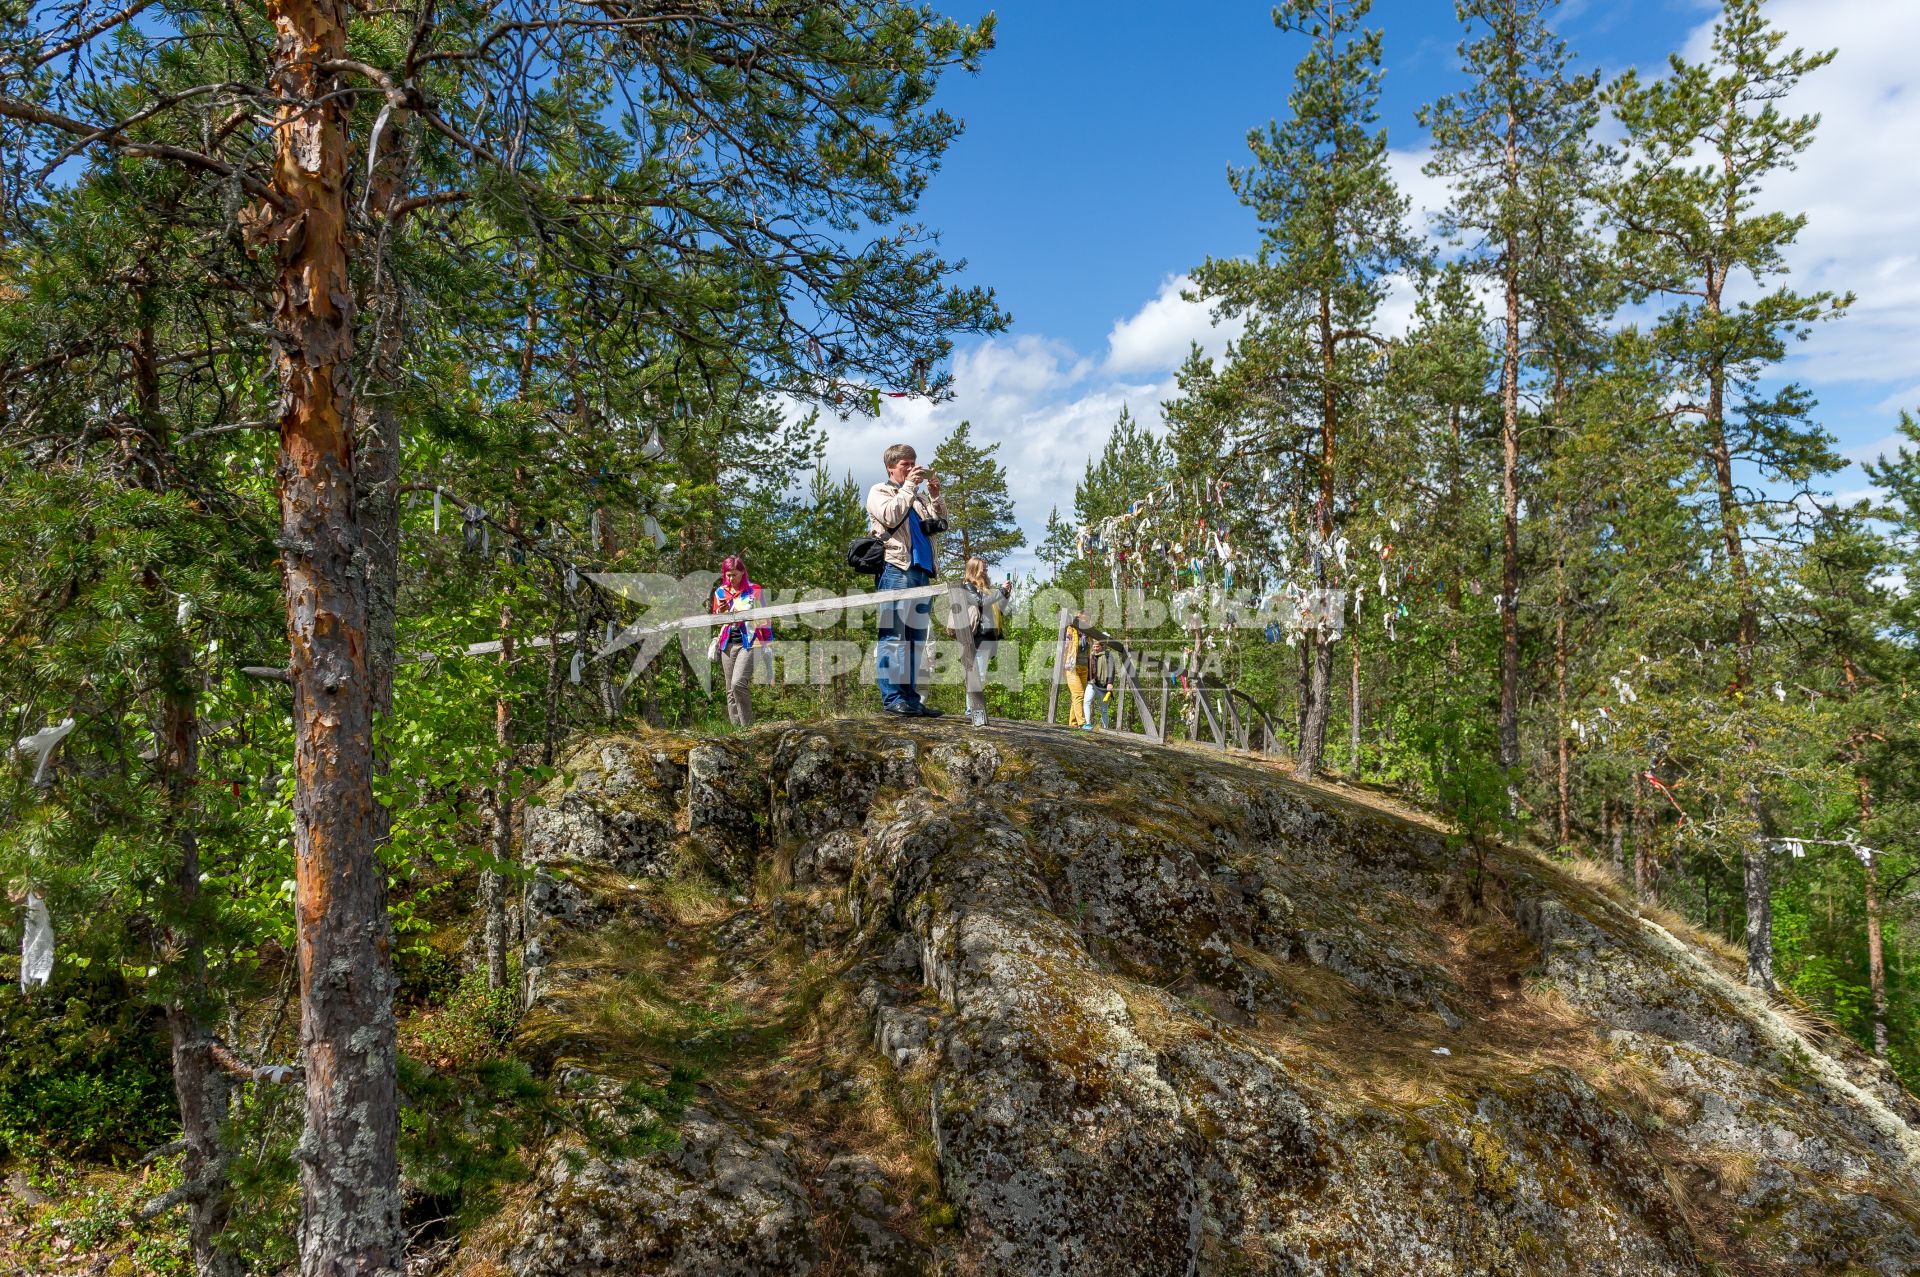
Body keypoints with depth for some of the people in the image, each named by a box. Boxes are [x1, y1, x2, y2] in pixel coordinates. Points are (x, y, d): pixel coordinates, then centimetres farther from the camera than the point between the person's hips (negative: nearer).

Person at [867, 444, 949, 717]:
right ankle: (891, 697, -13)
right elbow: (890, 516, -11)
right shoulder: (879, 491, 8)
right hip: (895, 569, -7)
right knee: (893, 634, -11)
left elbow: (941, 525, 19)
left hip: (920, 571, 7)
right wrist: (909, 486, -6)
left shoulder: (919, 497, 26)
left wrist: (935, 496, 6)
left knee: (916, 637, 5)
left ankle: (910, 697, 7)